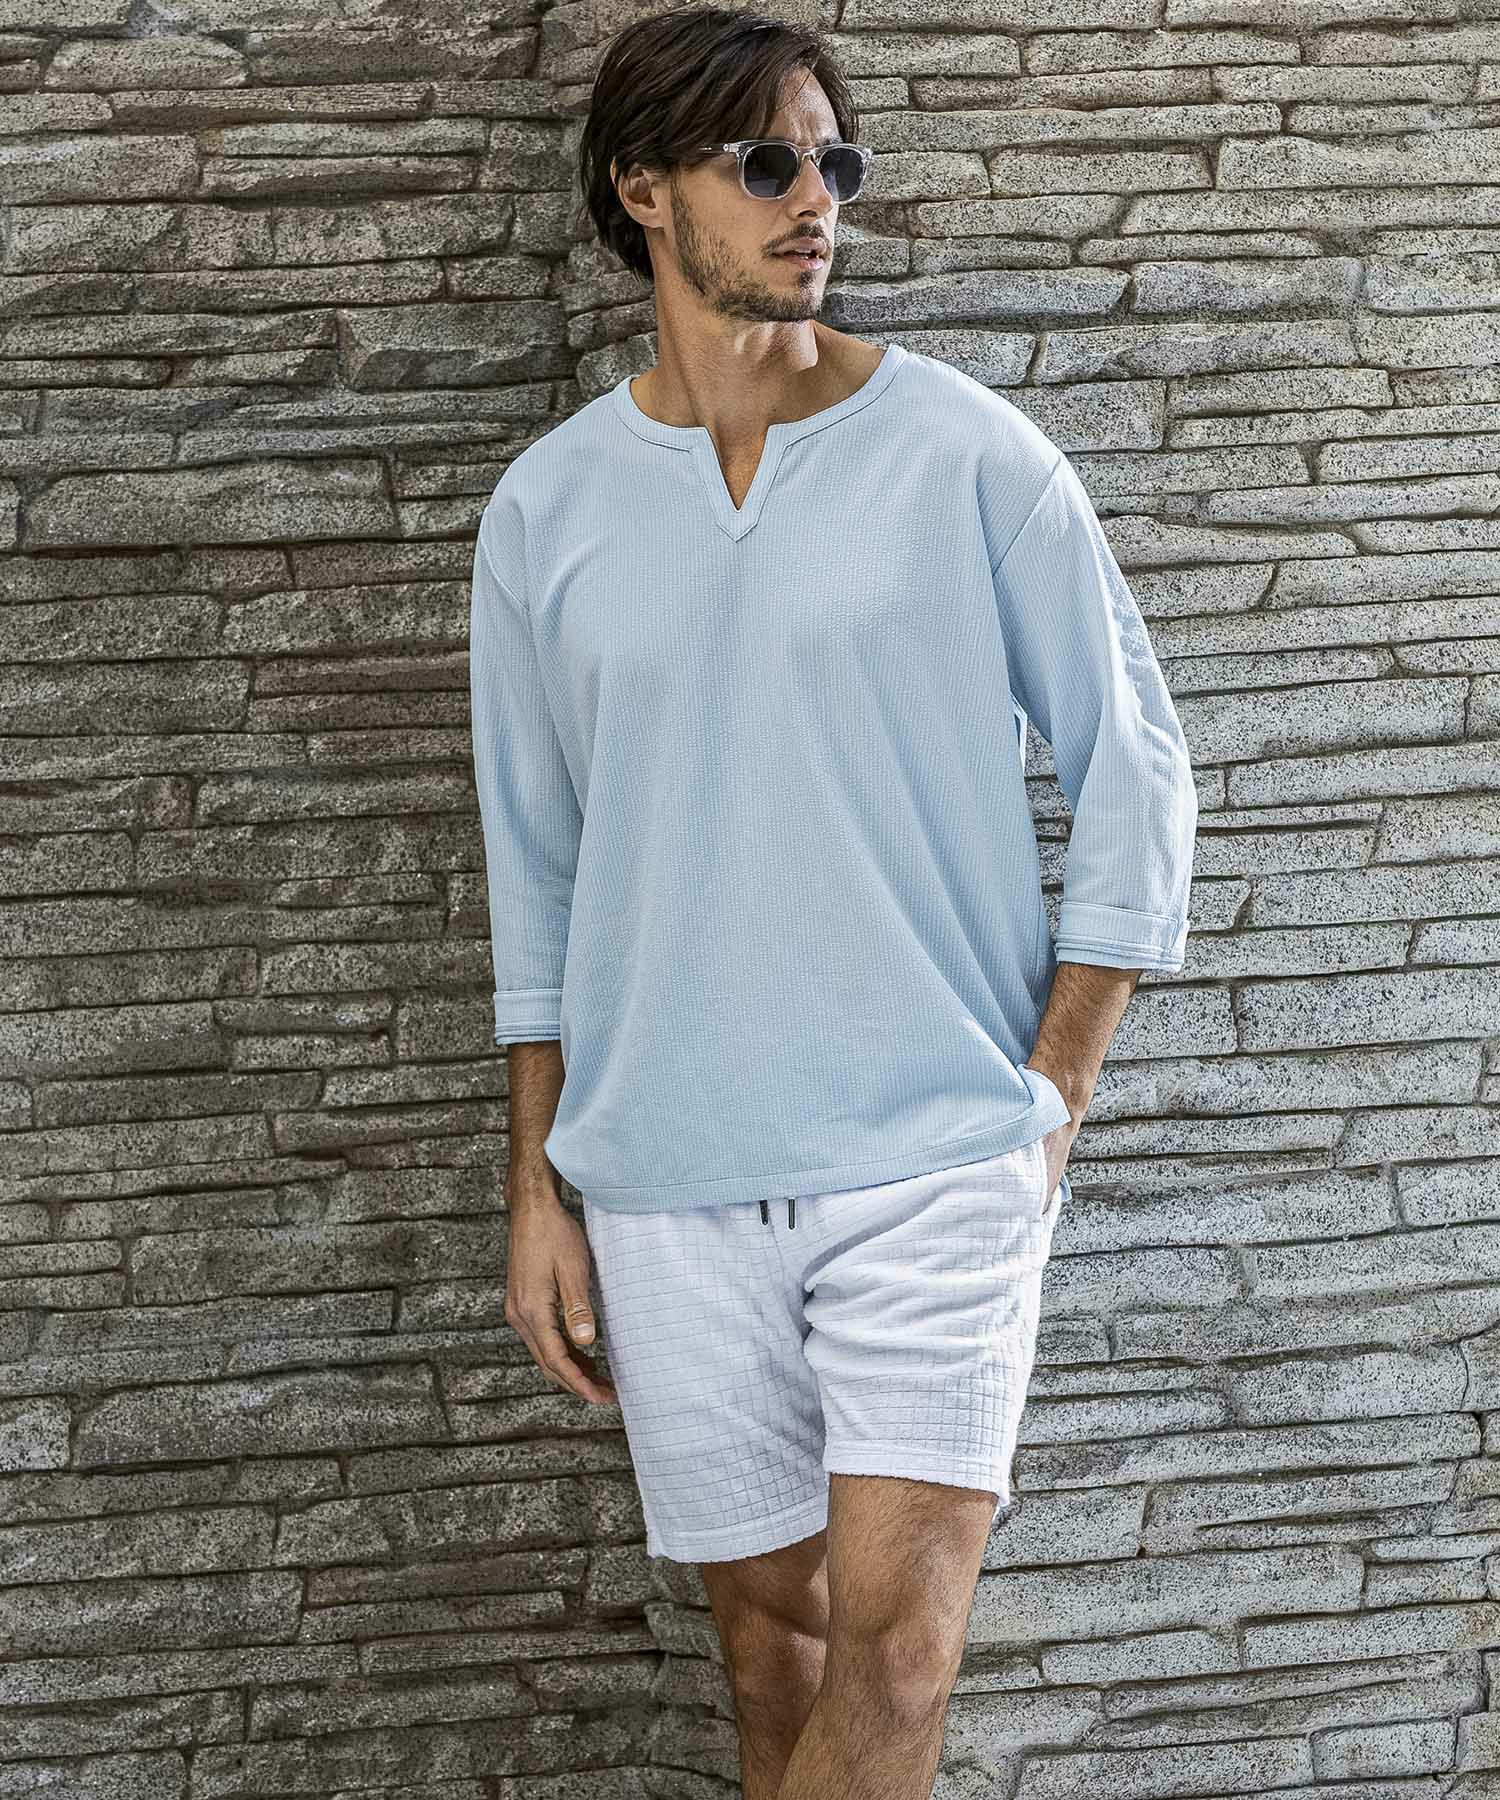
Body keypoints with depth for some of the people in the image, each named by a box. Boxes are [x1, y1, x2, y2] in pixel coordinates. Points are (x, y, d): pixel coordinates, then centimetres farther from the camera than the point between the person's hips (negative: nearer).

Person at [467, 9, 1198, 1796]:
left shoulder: (965, 450, -2)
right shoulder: (547, 509, 5)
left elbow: (1135, 768, 3)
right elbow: (537, 879, 11)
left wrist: (1056, 1085, -3)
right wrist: (535, 1193, 8)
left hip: (937, 1153, -2)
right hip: (665, 1180, 2)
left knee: (894, 1643, -8)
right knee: (770, 1621, 12)